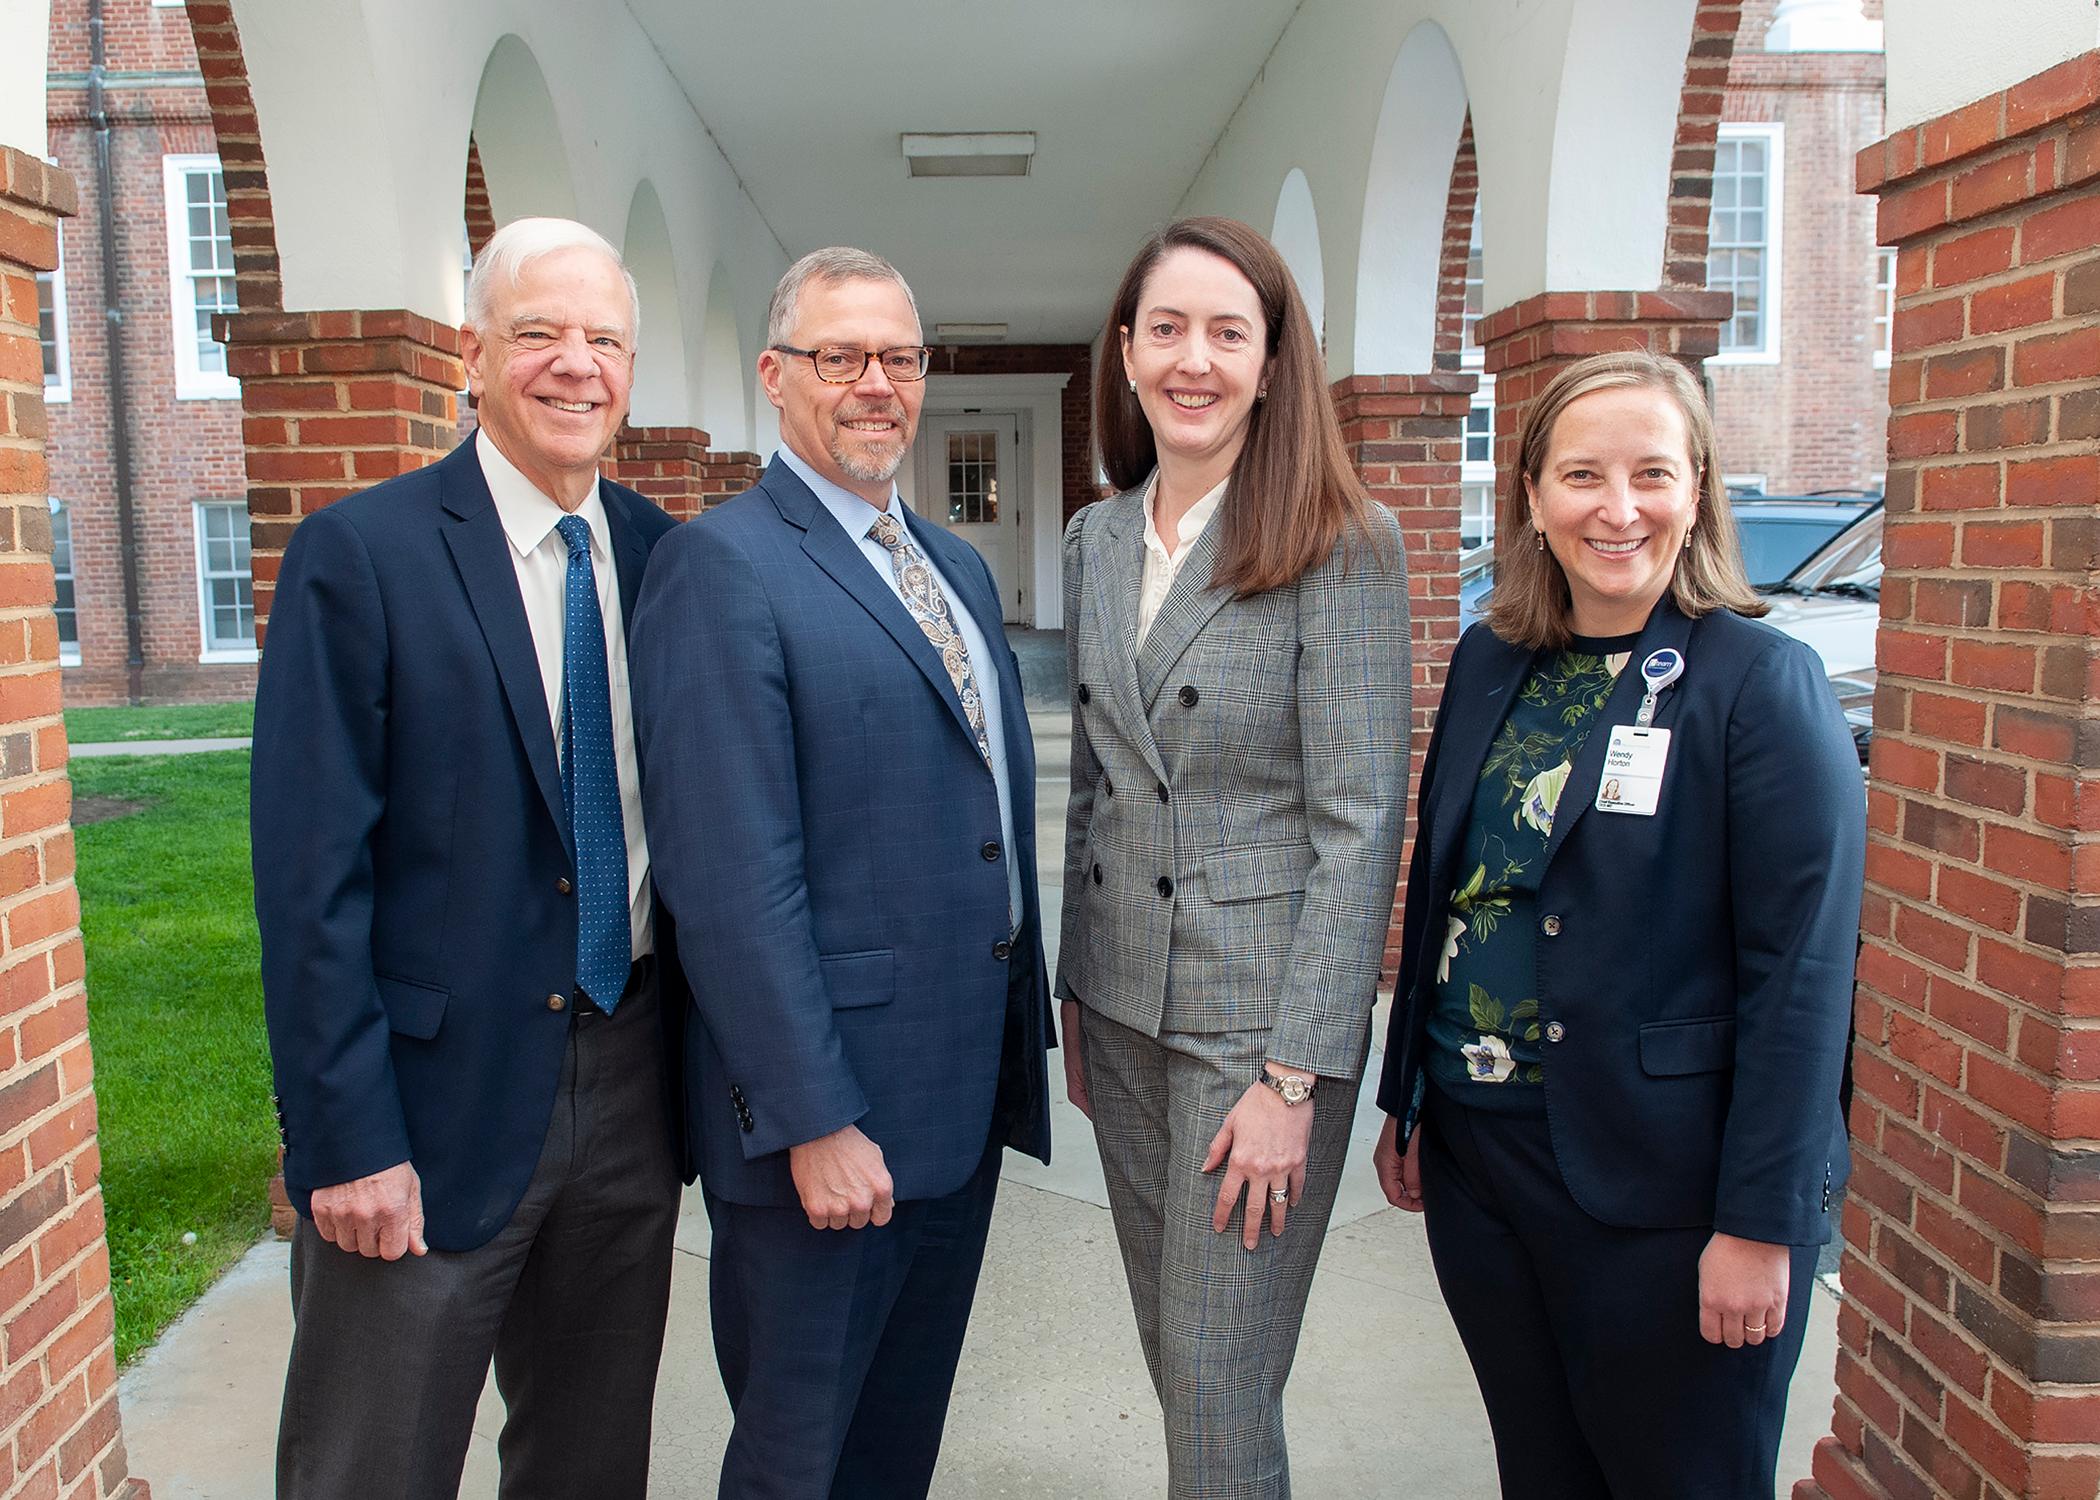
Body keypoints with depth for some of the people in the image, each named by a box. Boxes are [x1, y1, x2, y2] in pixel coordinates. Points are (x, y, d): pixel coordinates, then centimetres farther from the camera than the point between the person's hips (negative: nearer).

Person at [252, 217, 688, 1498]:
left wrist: (705, 1054, 6)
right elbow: (310, 874, -12)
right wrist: (346, 1139, -13)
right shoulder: (360, 555, -10)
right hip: (439, 1103, -4)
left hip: (633, 1089, 5)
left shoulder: (658, 552, 4)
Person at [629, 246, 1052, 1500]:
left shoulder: (960, 568, 13)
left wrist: (1025, 1037, 14)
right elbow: (735, 879, -19)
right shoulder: (724, 566, -13)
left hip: (966, 1099, 8)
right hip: (827, 1114, -7)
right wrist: (814, 1123, -20)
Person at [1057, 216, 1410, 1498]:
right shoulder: (1096, 541, 6)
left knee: (1220, 1392, 4)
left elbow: (1360, 824, -14)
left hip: (1261, 1013, -5)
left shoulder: (1343, 544, -12)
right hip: (1122, 1007, 6)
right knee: (1170, 1352, 19)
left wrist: (1296, 1076, -17)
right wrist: (1076, 992, 11)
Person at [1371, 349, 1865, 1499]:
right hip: (1476, 1165, 5)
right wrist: (1407, 1104, 12)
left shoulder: (1764, 683, -12)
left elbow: (1803, 973, -14)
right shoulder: (1488, 663, 5)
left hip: (1660, 1190, -5)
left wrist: (1761, 1227, -15)